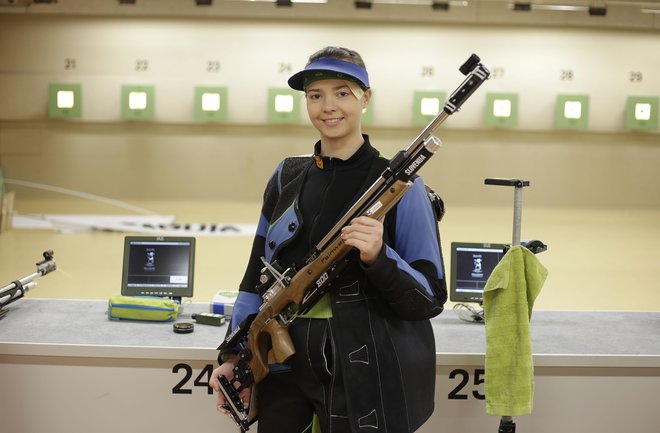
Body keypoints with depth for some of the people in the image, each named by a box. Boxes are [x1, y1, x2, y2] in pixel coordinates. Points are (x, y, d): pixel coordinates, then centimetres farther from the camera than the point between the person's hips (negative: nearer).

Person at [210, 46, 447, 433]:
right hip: (284, 372, 4)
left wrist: (378, 258, -26)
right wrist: (233, 355, 4)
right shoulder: (287, 177, 6)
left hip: (363, 382, -4)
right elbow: (258, 275, 11)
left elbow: (432, 297, -10)